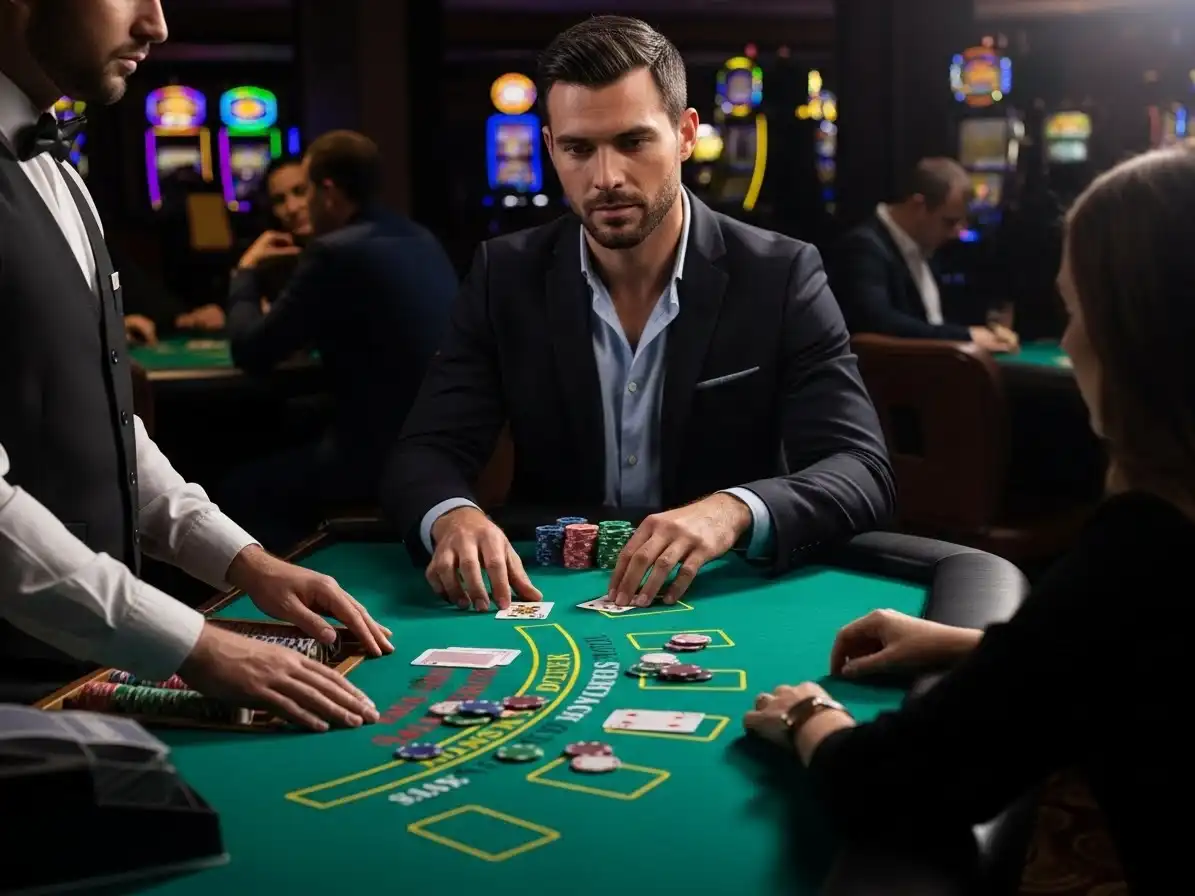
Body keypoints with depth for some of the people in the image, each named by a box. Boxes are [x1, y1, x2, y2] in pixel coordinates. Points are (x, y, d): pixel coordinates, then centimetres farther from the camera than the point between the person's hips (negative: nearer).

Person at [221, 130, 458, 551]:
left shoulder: (336, 251, -14)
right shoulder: (423, 240, 11)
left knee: (241, 489, 11)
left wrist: (246, 271, 10)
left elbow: (251, 352, -6)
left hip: (385, 457, -9)